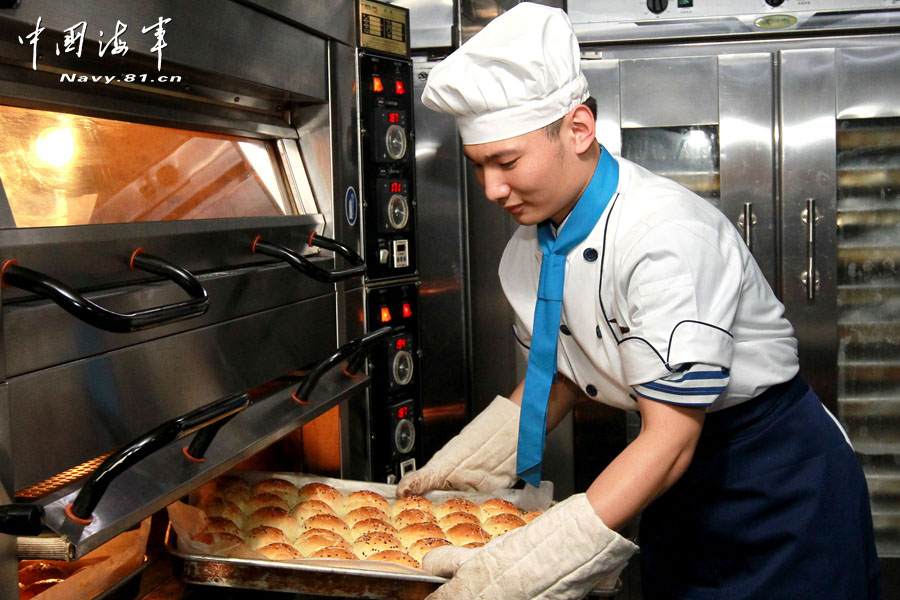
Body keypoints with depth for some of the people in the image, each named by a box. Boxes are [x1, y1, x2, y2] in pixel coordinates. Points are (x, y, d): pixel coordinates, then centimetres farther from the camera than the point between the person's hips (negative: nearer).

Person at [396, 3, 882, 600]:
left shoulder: (668, 236, -31)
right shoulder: (534, 243, -7)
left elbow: (671, 438, -31)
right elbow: (559, 374, 7)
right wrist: (458, 468, -1)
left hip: (780, 486, -6)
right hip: (681, 485, 7)